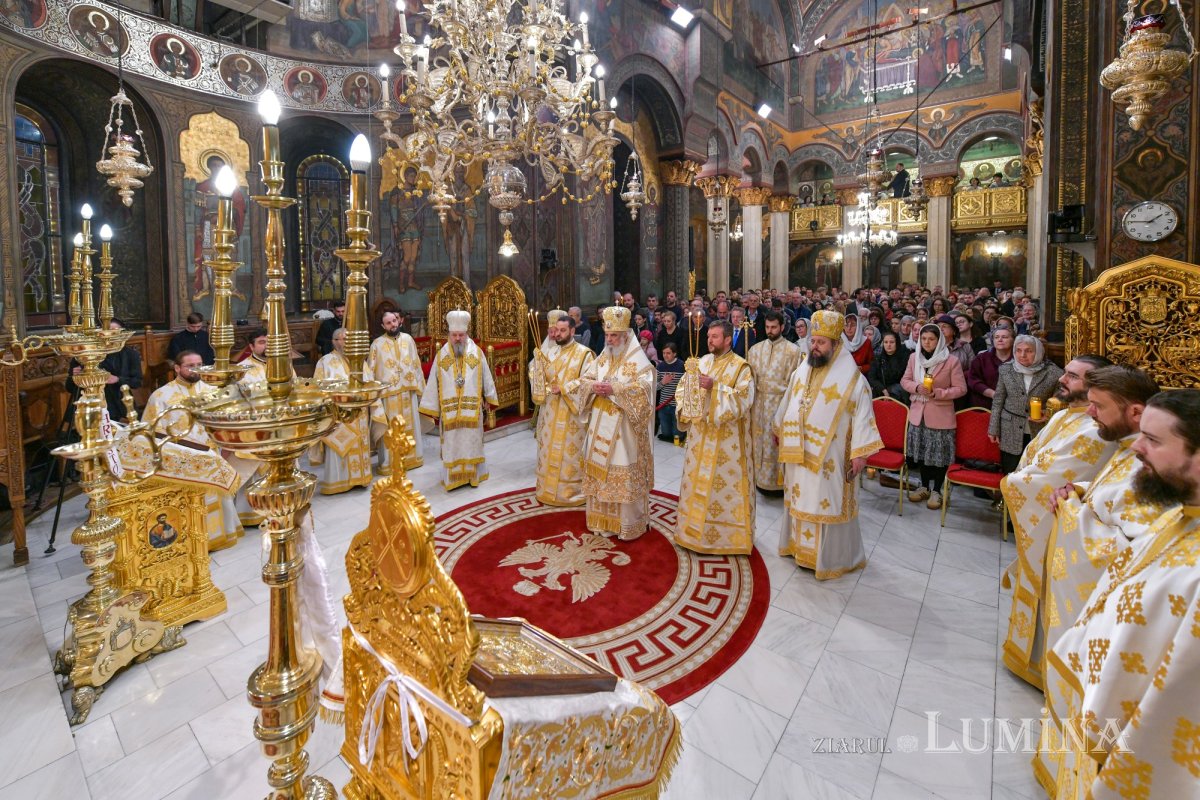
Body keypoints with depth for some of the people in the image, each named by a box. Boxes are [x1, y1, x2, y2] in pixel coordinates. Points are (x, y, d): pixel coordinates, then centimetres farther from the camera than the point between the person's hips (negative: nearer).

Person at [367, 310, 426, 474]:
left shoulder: (408, 339, 5)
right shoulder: (377, 344, -4)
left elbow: (416, 363, 10)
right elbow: (370, 370, -3)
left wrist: (419, 385, 9)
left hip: (408, 391, 3)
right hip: (388, 392, -3)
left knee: (410, 425, 13)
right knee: (390, 429, 2)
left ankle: (411, 457, 28)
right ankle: (389, 462, 13)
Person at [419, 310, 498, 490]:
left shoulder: (477, 352, -1)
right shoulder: (441, 355, 1)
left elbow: (486, 378, 5)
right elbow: (433, 383, 3)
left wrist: (488, 398, 8)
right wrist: (432, 407, 3)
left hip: (472, 408, 0)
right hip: (449, 409, 0)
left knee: (471, 441, 9)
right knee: (452, 443, 6)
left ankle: (472, 474, 22)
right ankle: (453, 476, 15)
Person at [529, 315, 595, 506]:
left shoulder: (584, 354, -8)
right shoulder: (550, 352, 10)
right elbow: (535, 375, 7)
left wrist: (563, 388, -19)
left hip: (570, 415, -5)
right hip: (549, 413, 6)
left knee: (569, 453, 2)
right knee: (548, 450, 12)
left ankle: (571, 490, 15)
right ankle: (549, 488, 26)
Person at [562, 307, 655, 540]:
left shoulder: (638, 361, -7)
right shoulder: (601, 359, 11)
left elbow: (644, 388, -20)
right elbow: (582, 380, 9)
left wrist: (614, 388, -26)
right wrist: (592, 386, -13)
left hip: (623, 428, -6)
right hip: (600, 426, 6)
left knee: (623, 474, -1)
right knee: (600, 470, 11)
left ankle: (628, 523, 13)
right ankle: (603, 518, 26)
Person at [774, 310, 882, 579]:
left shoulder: (852, 378, -10)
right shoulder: (801, 372, 7)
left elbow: (862, 416, -12)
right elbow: (787, 404, 18)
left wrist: (860, 453, -16)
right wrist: (780, 431, 23)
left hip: (828, 457, -5)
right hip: (798, 453, 6)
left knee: (827, 503, 2)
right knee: (799, 499, 15)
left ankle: (833, 557, 17)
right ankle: (801, 544, 32)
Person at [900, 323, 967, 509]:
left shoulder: (951, 361, -10)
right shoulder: (914, 358, 2)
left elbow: (961, 388, -8)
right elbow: (905, 380, 8)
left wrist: (938, 393, -21)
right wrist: (916, 387, -12)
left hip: (941, 415, -4)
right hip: (918, 412, 4)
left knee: (939, 452, 3)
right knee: (921, 450, 13)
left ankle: (936, 490, 17)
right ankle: (924, 486, 28)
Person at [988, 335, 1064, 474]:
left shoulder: (1053, 373, -6)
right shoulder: (1006, 370, 1)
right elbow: (998, 401, 5)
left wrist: (1049, 414, -15)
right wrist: (994, 429, 3)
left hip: (1041, 433, -1)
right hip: (1010, 433, 1)